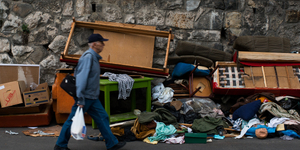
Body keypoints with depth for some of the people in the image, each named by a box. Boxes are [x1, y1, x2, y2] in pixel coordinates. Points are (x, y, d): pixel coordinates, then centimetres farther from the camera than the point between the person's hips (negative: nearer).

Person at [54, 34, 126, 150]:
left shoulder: (94, 57, 14)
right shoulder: (88, 56, -17)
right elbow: (81, 78, -23)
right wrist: (80, 99, -26)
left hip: (93, 98, 10)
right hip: (85, 97, -10)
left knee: (102, 118, 9)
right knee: (73, 121, 1)